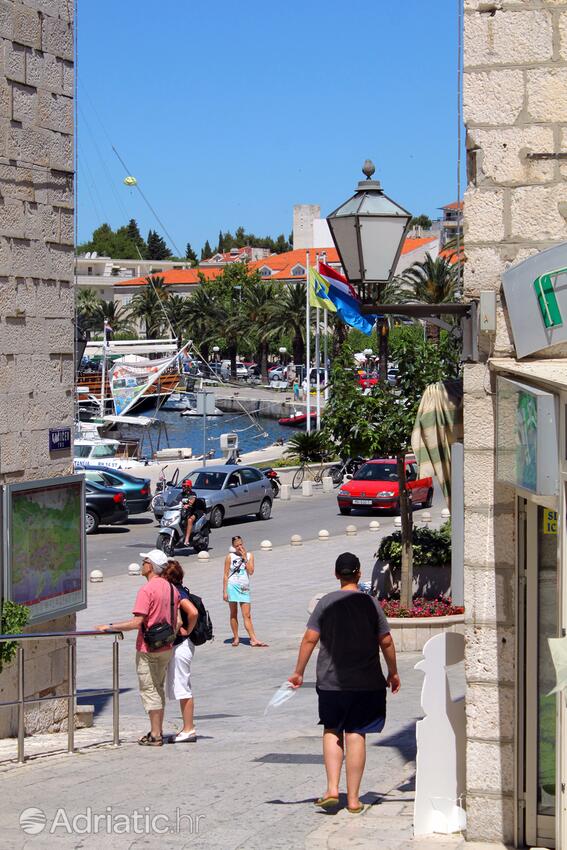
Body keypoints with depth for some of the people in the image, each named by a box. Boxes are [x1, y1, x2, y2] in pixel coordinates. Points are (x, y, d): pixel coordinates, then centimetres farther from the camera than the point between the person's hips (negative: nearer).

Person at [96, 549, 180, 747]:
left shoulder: (146, 590, -18)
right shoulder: (171, 588, 6)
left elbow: (137, 622, -23)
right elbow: (176, 621, 9)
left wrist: (109, 627, -17)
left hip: (148, 649, -8)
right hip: (167, 647, 8)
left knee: (149, 691, -1)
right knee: (159, 689, 17)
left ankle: (155, 735, 0)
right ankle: (157, 731, 22)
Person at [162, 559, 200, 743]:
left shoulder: (177, 592, -17)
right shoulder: (176, 591, 11)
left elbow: (193, 612, -31)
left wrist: (187, 631, -18)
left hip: (181, 645, -10)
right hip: (178, 645, 10)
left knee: (182, 688, -5)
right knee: (180, 688, 13)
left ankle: (189, 730, -2)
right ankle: (188, 729, 18)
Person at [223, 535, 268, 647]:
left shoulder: (249, 556, 7)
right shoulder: (230, 557, 1)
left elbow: (251, 572, -6)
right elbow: (226, 575, 1)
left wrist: (245, 558, -8)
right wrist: (224, 591, -4)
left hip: (245, 588, 2)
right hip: (232, 586, -2)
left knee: (247, 615, -2)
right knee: (233, 614, 4)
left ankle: (253, 639, -7)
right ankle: (236, 638, 13)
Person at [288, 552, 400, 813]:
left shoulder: (326, 603, -3)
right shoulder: (370, 603, -3)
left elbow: (310, 639, -6)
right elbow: (386, 642, -2)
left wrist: (298, 672, 2)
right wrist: (393, 673, 11)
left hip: (331, 682, 0)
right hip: (366, 683, 0)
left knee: (332, 732, 14)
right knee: (356, 736, 4)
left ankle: (332, 789, 1)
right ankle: (353, 798, 7)